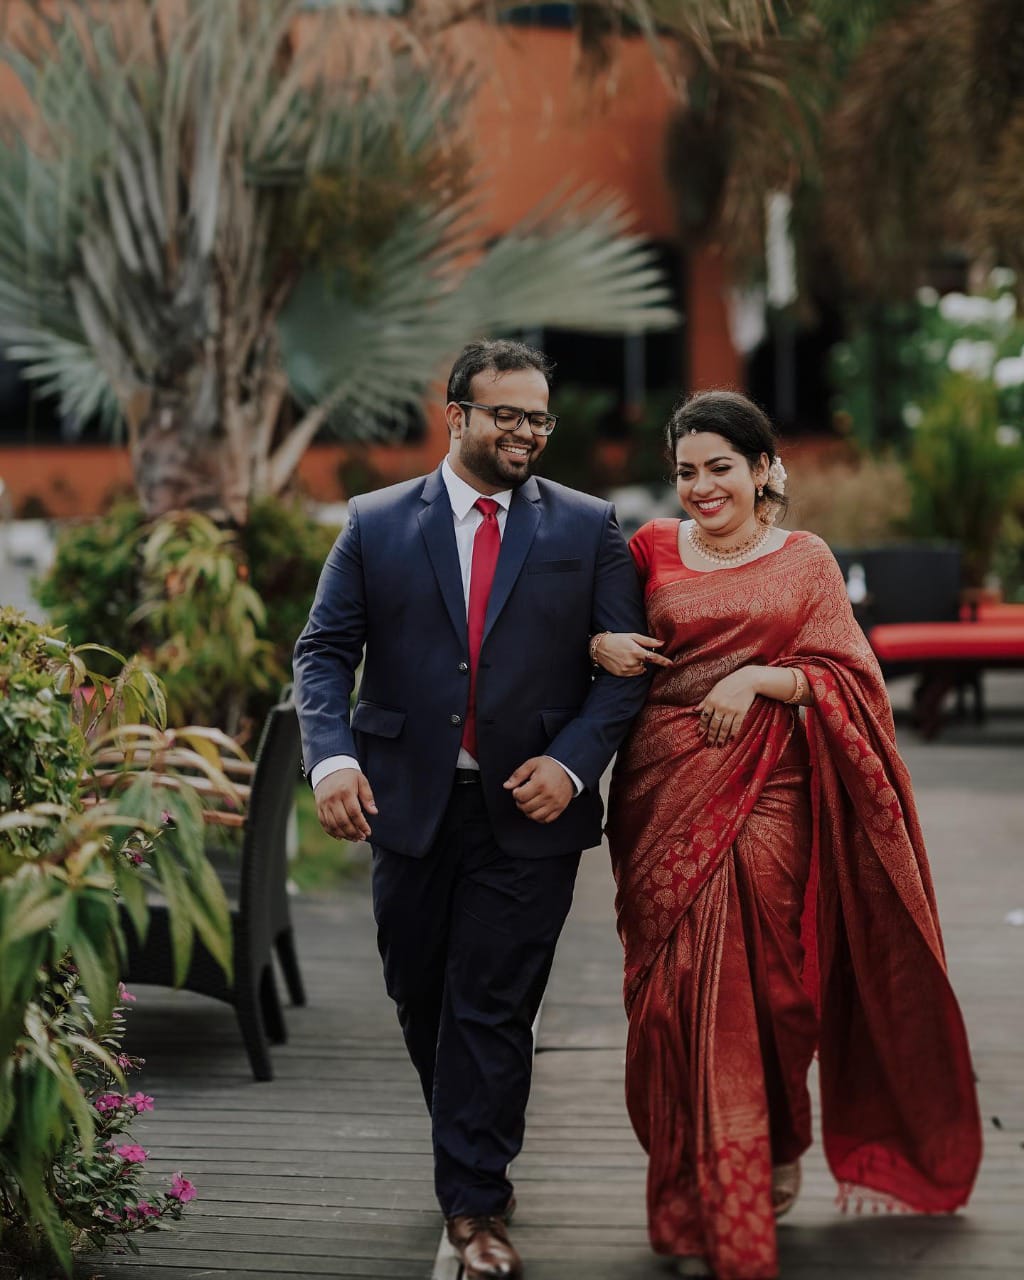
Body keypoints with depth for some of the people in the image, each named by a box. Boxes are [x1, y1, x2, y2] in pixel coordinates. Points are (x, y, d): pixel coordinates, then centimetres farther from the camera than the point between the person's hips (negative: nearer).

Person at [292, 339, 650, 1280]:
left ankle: (475, 1202, 12)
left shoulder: (588, 528, 3)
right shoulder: (377, 524, 4)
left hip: (528, 810, -2)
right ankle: (470, 1147, 37)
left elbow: (626, 666, 0)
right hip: (410, 803, 2)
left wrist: (572, 762, -14)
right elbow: (324, 651, 1)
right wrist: (332, 755, -16)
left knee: (493, 1009, 0)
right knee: (420, 995, 14)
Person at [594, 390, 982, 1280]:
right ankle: (693, 1207, 13)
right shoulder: (652, 548, 9)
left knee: (756, 983, -1)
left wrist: (760, 678, -13)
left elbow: (844, 675, 2)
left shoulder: (807, 560, 7)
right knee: (677, 985, 0)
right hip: (667, 789, 1)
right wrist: (601, 645, -6)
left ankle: (775, 1149, 29)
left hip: (766, 797, -1)